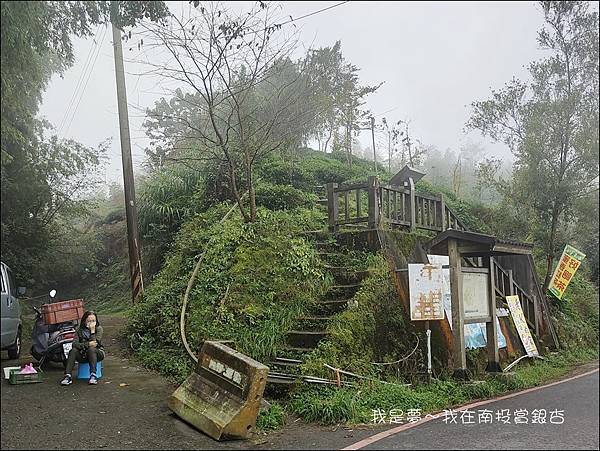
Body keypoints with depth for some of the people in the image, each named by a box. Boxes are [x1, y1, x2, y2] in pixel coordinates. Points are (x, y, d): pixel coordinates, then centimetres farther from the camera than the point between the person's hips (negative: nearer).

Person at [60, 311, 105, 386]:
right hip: (83, 355, 2)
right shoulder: (80, 329, 0)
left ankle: (93, 375, -40)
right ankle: (68, 376, -32)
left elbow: (95, 343, -18)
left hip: (96, 353, -2)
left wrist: (92, 330, -21)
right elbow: (74, 344, -14)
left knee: (91, 349, -35)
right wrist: (88, 344, -26)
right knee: (73, 350, -27)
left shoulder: (98, 328, -5)